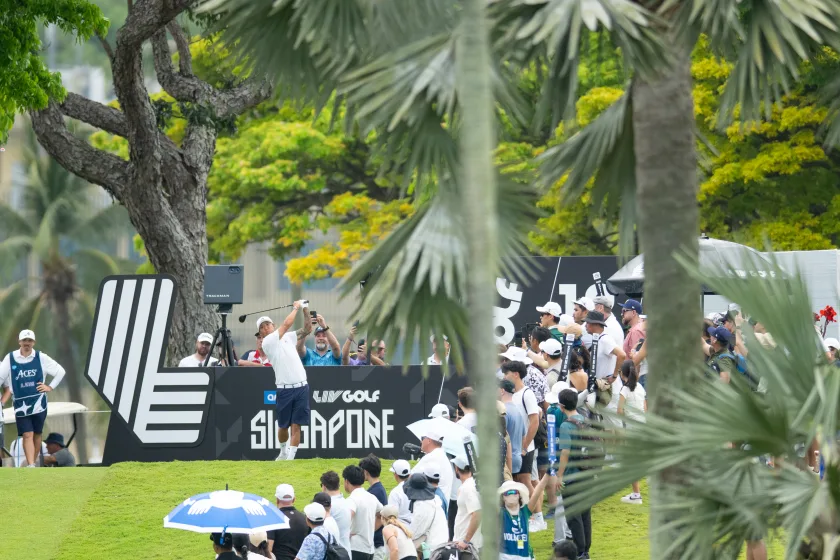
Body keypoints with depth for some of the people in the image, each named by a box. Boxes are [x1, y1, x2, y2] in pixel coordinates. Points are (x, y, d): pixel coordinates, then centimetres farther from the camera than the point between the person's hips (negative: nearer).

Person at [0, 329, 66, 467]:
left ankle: (34, 462, 21)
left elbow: (60, 371, 9)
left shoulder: (41, 358, 0)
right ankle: (30, 466, -14)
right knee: (27, 435, -9)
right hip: (21, 404, -1)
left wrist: (50, 387, 1)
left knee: (37, 434, 8)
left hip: (38, 403, 1)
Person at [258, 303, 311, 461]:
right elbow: (287, 323, -8)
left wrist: (306, 311, 0)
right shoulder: (267, 342, -2)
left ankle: (291, 456, -5)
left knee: (296, 425, -5)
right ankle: (283, 452, 31)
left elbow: (307, 329, 14)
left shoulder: (287, 337, 15)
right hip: (285, 389, -3)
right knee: (283, 426, 8)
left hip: (301, 387, 3)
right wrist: (296, 307, 3)